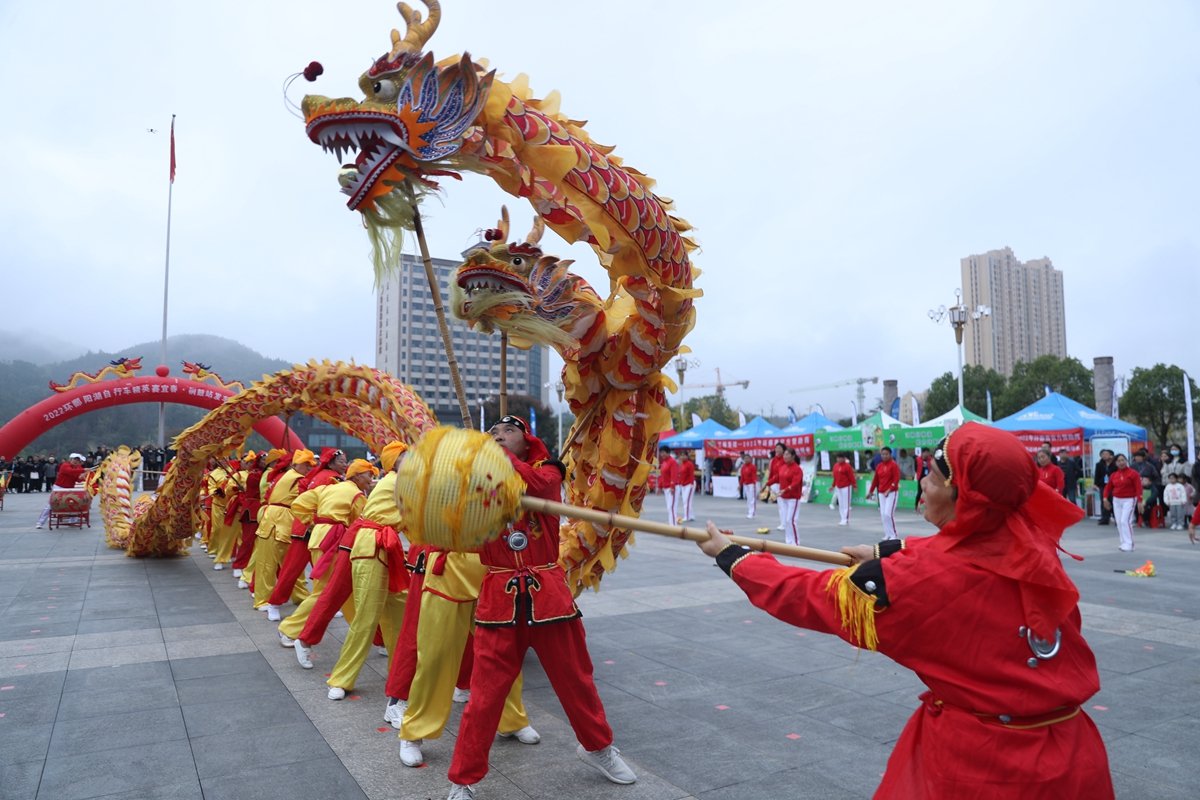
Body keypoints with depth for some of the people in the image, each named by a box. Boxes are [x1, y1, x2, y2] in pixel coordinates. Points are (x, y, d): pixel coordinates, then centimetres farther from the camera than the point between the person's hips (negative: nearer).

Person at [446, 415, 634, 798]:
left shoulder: (548, 471, 1)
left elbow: (536, 484, -23)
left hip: (548, 591, 0)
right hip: (499, 597, 0)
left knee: (575, 678, 15)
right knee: (485, 693, 1)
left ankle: (597, 747, 40)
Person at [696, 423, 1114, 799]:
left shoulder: (917, 580, -24)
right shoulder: (1031, 539, -11)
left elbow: (809, 596, -11)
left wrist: (729, 555, 1)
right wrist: (886, 552, 19)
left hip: (976, 761, -5)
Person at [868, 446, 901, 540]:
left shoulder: (894, 465, -8)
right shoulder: (879, 466, 9)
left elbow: (896, 480, -14)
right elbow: (875, 479, 15)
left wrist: (889, 490, -21)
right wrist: (870, 491, 17)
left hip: (892, 492, -6)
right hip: (881, 493, 6)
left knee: (888, 514, -12)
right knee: (883, 514, 5)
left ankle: (894, 534, 1)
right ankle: (888, 534, 16)